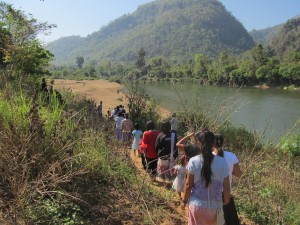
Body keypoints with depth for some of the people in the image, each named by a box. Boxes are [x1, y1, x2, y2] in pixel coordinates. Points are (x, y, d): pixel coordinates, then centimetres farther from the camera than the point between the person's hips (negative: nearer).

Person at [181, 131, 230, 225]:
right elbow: (226, 187, -4)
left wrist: (184, 200, 8)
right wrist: (226, 201, 12)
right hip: (214, 205, 1)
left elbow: (188, 184, -6)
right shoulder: (222, 162, -10)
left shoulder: (193, 161, -12)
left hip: (196, 203, -1)